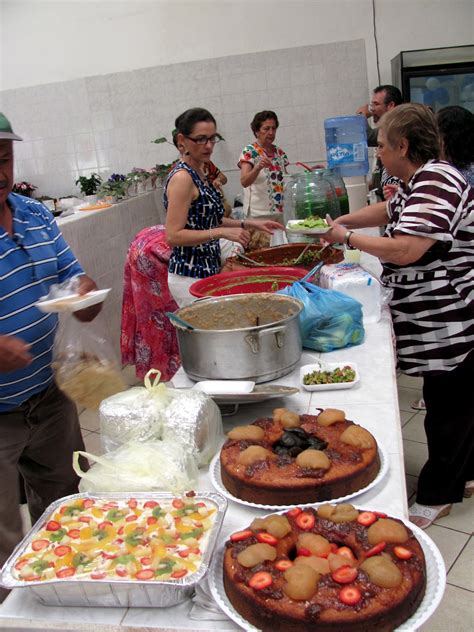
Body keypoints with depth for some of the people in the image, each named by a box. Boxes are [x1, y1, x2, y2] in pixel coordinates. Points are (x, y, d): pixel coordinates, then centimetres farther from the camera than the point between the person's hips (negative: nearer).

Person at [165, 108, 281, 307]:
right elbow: (173, 235, -21)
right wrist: (222, 232, -25)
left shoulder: (199, 172, 10)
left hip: (207, 270, 9)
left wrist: (247, 224, 14)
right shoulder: (182, 178, -17)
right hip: (190, 277, -9)